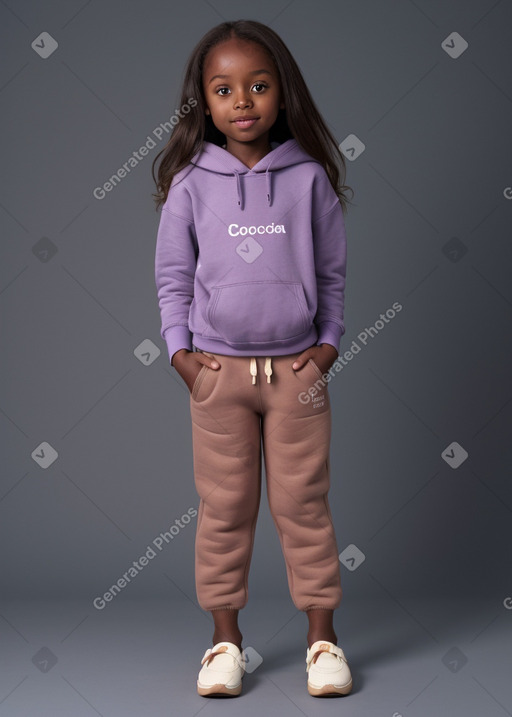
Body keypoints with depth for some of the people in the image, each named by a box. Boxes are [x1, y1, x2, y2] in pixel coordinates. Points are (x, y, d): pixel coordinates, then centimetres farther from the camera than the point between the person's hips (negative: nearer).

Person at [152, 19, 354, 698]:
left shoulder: (310, 177, 0)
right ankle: (225, 636, 20)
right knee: (224, 507, 8)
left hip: (296, 369, 0)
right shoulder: (190, 183, 0)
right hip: (217, 369, 0)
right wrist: (180, 350, -2)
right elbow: (172, 274, 6)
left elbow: (332, 270, 7)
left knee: (304, 503, 7)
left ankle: (323, 634, 19)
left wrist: (329, 342, 1)